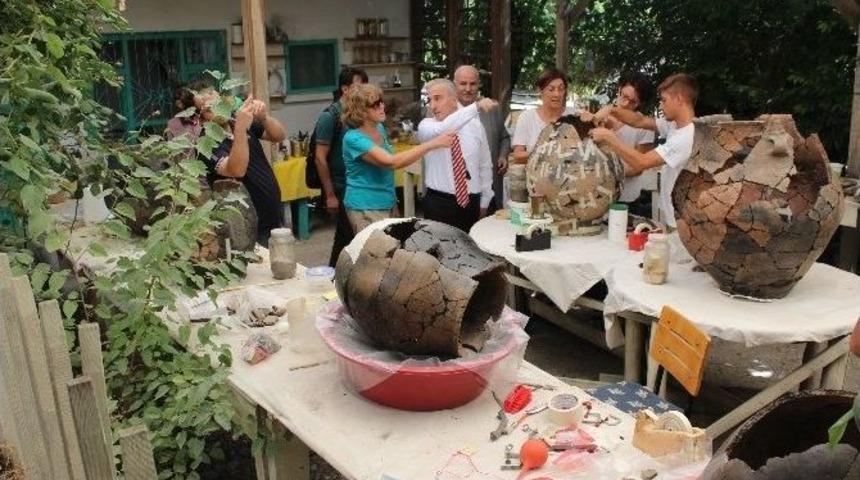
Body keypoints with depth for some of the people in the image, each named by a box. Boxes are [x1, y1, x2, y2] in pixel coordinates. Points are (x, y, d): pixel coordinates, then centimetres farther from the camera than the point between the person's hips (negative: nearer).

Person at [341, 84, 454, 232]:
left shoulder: (379, 128, 4)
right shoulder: (354, 138, -22)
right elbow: (391, 162, -34)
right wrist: (432, 144, -37)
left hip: (386, 203, 8)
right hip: (366, 207, -8)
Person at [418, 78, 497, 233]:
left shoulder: (475, 125, 4)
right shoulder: (426, 126, -5)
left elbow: (485, 165, 11)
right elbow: (442, 130, -30)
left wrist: (484, 203, 11)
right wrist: (476, 107, -39)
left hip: (471, 203, 3)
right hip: (439, 203, -3)